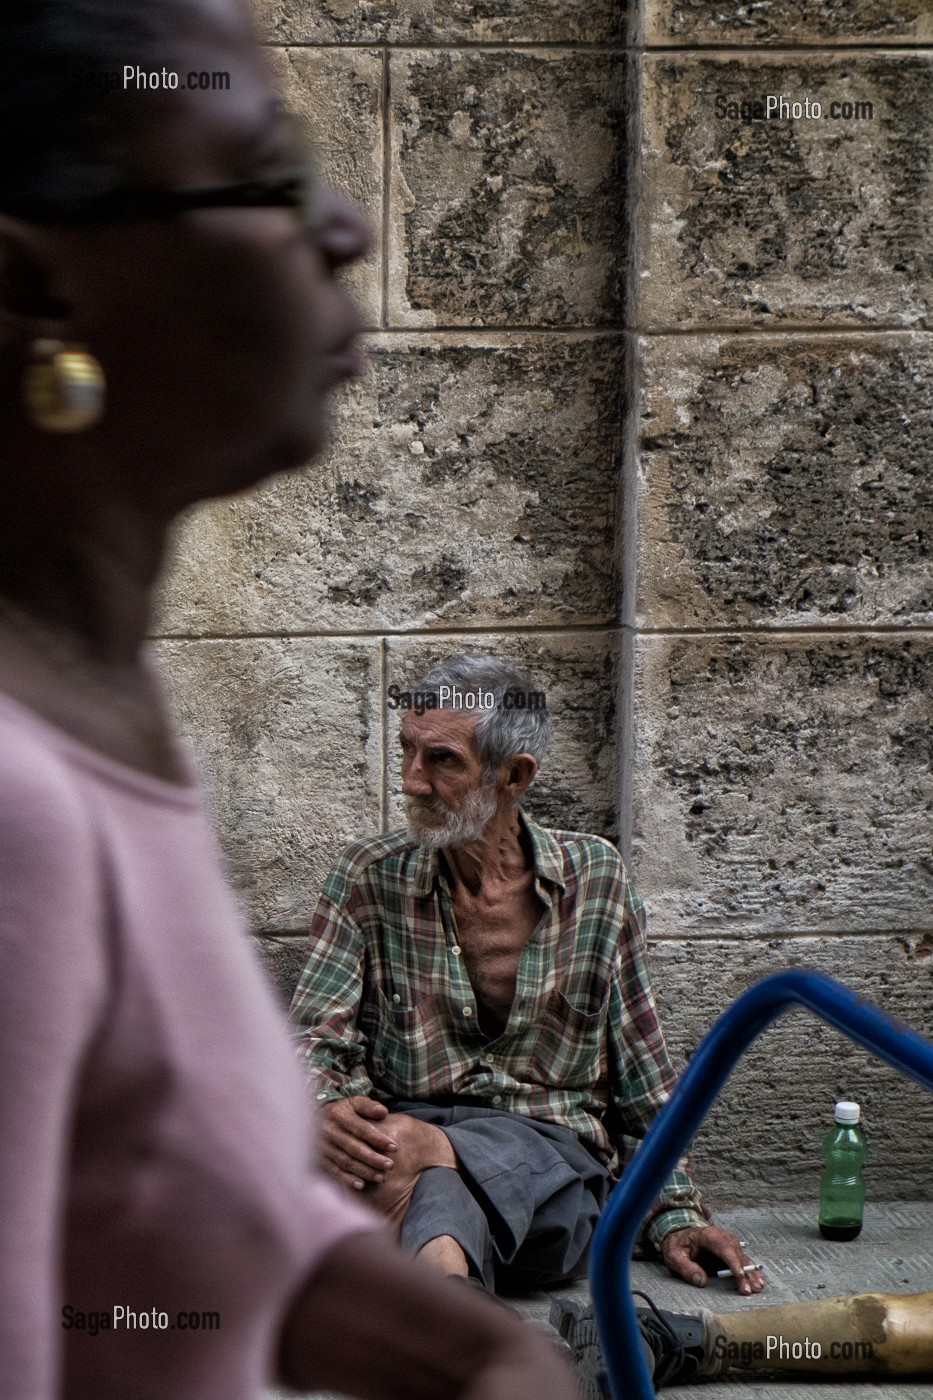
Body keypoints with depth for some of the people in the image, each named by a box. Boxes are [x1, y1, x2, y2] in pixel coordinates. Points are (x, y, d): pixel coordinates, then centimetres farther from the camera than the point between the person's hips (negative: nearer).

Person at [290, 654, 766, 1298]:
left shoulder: (596, 878, 9)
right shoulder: (370, 877, 8)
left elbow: (640, 1067, 14)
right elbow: (316, 1035, 2)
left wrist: (676, 1215, 8)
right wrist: (325, 1110, -22)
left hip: (551, 1151, -1)